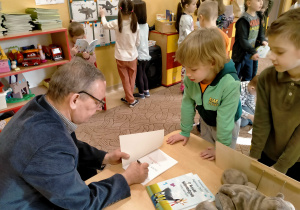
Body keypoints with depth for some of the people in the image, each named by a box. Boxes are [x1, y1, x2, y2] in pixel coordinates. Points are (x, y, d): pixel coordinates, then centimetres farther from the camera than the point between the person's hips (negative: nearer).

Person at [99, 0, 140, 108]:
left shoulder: (116, 23, -15)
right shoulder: (135, 24, -10)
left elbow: (105, 25, 8)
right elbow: (138, 43, -1)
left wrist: (103, 15, 26)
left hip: (121, 57, -1)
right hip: (133, 56, 2)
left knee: (125, 80, 13)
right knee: (132, 79, 18)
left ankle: (131, 100, 20)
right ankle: (128, 98, 31)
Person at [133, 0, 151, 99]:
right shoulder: (146, 25, 0)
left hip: (138, 55, -6)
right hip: (145, 54, 6)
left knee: (139, 75, 9)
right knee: (143, 73, 22)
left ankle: (141, 94, 23)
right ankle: (146, 91, 32)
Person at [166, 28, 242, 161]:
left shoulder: (230, 84, -40)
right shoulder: (190, 79, -27)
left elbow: (225, 119, -31)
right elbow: (187, 104, -12)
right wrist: (185, 132, -2)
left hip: (228, 125, -4)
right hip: (206, 121, 5)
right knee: (206, 159, 24)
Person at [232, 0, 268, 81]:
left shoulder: (258, 16, 4)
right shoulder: (243, 20, -21)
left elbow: (260, 31, 15)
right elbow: (243, 40, -24)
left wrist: (262, 40, -5)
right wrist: (253, 52, -27)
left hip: (253, 52, 8)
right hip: (242, 53, -8)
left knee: (250, 75, 20)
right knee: (236, 77, 5)